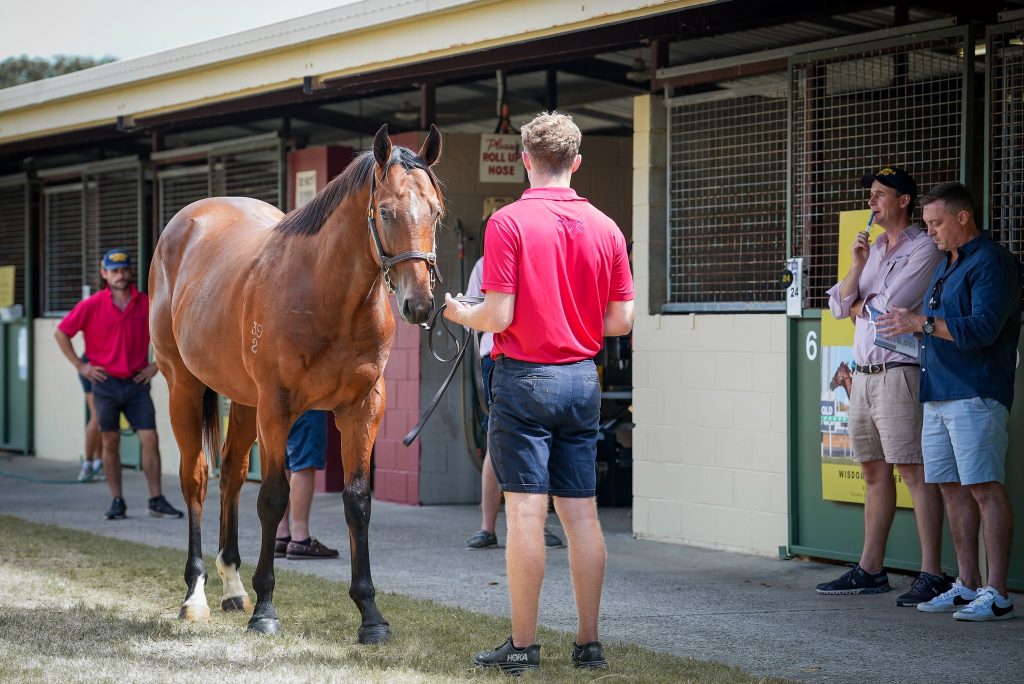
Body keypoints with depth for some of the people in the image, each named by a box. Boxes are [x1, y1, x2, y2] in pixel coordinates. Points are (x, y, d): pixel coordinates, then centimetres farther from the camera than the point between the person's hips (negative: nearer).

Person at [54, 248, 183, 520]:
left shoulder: (146, 304, 2)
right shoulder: (92, 305, -3)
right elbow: (61, 333, 3)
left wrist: (156, 364, 6)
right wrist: (80, 366, -1)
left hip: (137, 383, 1)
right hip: (106, 383, -1)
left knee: (150, 440, -5)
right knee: (110, 443, 4)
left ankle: (156, 500, 0)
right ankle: (117, 501, 11)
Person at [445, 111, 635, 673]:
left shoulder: (508, 223, -10)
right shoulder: (605, 228, 4)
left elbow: (499, 316, -14)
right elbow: (621, 320, 4)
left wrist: (462, 314, 6)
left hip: (524, 378, -5)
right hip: (582, 379, 5)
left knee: (526, 515, -3)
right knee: (581, 515, 8)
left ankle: (523, 646, 1)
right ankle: (589, 643, 12)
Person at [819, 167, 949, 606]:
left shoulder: (923, 249, -4)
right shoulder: (872, 249, 20)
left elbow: (892, 303, -14)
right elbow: (839, 305, 12)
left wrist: (861, 306, 5)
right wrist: (857, 265, -3)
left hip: (900, 370, -8)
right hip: (863, 373, 8)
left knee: (914, 472, -10)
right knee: (874, 472, 11)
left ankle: (932, 574, -10)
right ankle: (870, 570, 16)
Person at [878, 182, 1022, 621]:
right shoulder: (946, 266, 21)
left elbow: (982, 328, -20)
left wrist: (922, 323, -19)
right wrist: (909, 325, 11)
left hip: (976, 394, -10)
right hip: (939, 394, 10)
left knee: (985, 488, -9)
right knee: (952, 487, 10)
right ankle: (966, 586, 16)